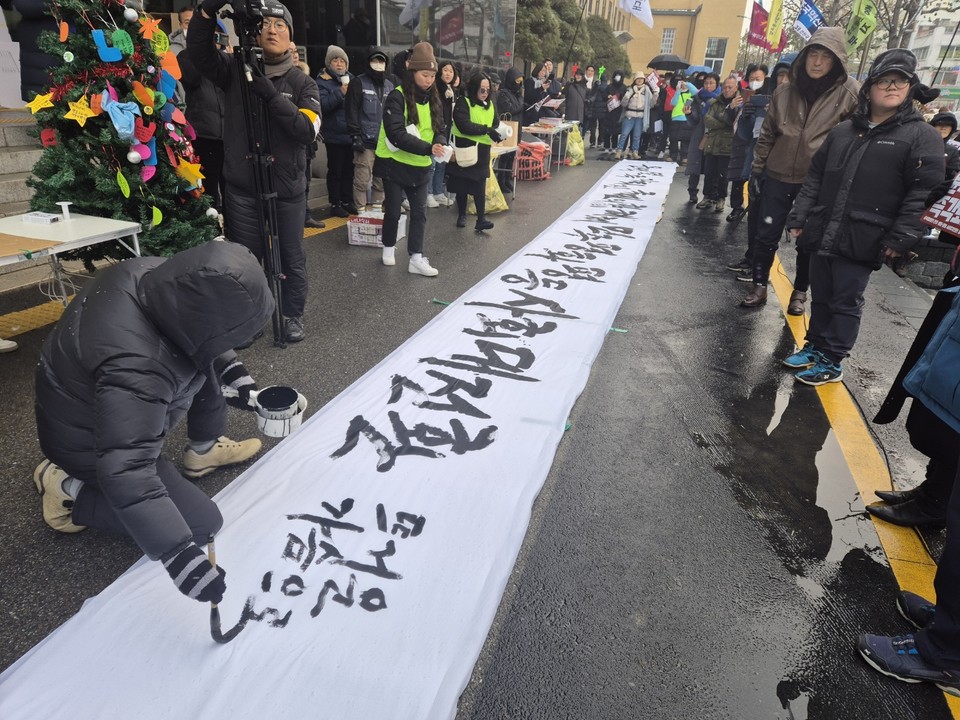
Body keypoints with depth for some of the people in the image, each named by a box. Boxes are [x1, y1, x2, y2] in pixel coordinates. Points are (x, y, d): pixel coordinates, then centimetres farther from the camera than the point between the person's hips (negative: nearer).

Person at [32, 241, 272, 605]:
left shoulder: (154, 274, -20)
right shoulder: (135, 370, -44)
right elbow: (125, 472, -45)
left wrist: (237, 374, -2)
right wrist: (179, 556, -46)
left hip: (110, 406, 8)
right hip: (92, 444, -8)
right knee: (202, 520, -5)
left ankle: (203, 451, 18)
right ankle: (69, 489, 3)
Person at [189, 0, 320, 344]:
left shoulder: (303, 83, 3)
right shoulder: (236, 71, 6)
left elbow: (308, 130, -11)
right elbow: (198, 48, -7)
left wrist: (272, 96, -20)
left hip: (288, 188, 0)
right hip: (241, 188, 0)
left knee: (291, 258, 9)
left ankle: (292, 315, 26)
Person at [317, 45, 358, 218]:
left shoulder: (351, 79, 12)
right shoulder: (323, 81, -6)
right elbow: (322, 105, -21)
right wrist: (340, 93, -24)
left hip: (351, 134, 5)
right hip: (334, 135, -5)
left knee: (349, 170, 12)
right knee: (335, 171, 1)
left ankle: (347, 201, 23)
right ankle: (335, 204, 10)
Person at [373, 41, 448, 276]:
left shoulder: (433, 99, 5)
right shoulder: (397, 97, -16)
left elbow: (439, 129, 6)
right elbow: (397, 135, -26)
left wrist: (440, 144, -18)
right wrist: (428, 149, -33)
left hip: (420, 166, 5)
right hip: (394, 164, -5)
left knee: (420, 211, 4)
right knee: (393, 210, 7)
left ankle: (416, 258, 9)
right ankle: (389, 248, 30)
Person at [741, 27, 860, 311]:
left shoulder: (849, 93, -7)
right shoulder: (785, 91, 2)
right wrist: (756, 169, 8)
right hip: (778, 177, 2)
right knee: (766, 236, 6)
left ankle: (800, 292, 26)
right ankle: (759, 286, 21)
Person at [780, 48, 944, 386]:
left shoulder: (922, 136, -2)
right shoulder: (843, 131, 12)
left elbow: (923, 191, -8)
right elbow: (815, 178, 15)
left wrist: (901, 238, -16)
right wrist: (799, 217, 8)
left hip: (862, 241, -4)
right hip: (822, 232, 5)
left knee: (846, 302, 2)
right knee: (821, 296, 14)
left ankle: (831, 362, 13)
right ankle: (815, 347, 29)